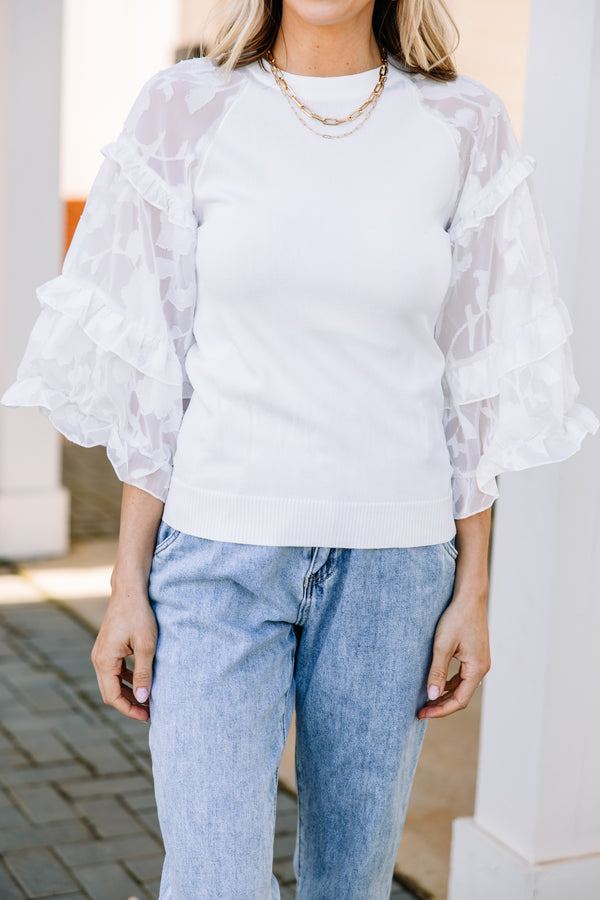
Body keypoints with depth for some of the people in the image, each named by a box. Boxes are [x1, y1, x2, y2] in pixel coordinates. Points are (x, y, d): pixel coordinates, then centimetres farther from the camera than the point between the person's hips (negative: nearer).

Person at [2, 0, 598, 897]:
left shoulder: (464, 128, 2)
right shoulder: (187, 110, -1)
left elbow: (475, 380, 5)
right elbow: (152, 371, 1)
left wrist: (473, 590, 2)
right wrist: (129, 581, 0)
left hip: (390, 562, 2)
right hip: (221, 552, -1)